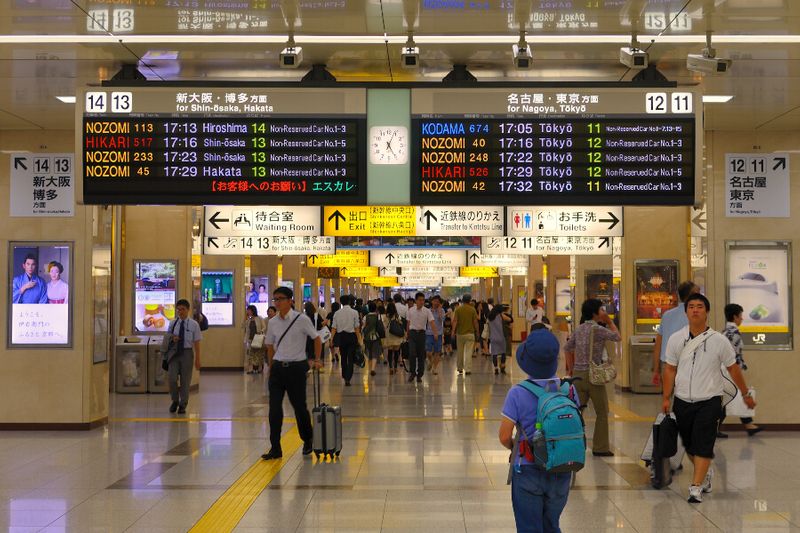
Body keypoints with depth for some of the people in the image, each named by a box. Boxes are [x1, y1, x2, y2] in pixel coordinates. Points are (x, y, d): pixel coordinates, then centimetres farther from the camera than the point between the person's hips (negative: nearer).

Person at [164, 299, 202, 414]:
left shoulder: (194, 324, -3)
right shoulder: (173, 323, 4)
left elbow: (196, 343, -2)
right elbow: (167, 337, 15)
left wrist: (197, 359, -4)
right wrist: (172, 338, -10)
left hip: (187, 353, -1)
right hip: (174, 353, 1)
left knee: (185, 380, 6)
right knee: (172, 378, -9)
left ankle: (183, 405, 20)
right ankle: (175, 400, 15)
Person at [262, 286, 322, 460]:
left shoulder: (301, 319, -9)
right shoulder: (273, 322, 4)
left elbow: (316, 339, 1)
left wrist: (316, 360, 2)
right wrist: (271, 368, 13)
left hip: (296, 368, -4)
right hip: (278, 368, 4)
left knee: (299, 406, 8)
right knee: (274, 408, -4)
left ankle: (308, 440, 32)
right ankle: (275, 449, 1)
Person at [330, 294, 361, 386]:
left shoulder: (337, 313, 0)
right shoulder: (354, 312, -7)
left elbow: (333, 328, -1)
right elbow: (357, 327, -7)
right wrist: (359, 339, 0)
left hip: (341, 336, 3)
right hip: (351, 336, -3)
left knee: (343, 357, 19)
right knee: (350, 358, 0)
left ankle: (344, 376, 35)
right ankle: (348, 379, -8)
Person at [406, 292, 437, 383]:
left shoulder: (427, 311, -4)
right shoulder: (410, 310, 2)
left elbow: (432, 322, -14)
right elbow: (409, 323, 10)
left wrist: (435, 332, -28)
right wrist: (407, 333, 12)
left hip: (421, 333, 0)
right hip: (412, 332, 0)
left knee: (421, 355, 5)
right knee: (412, 353, -12)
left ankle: (419, 375, 14)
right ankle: (412, 373, 3)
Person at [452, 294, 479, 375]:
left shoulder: (458, 309, -1)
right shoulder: (472, 310, -3)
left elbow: (455, 321, -8)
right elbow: (475, 322, -2)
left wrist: (453, 331, -7)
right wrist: (477, 332, 9)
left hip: (460, 333, 2)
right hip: (470, 333, -2)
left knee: (459, 352, 14)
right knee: (468, 352, -3)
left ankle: (460, 368, 25)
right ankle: (467, 369, -9)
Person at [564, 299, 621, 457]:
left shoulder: (579, 329, 8)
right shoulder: (597, 329, -13)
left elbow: (567, 348, 13)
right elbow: (617, 337, -1)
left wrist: (571, 368, 19)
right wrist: (610, 322, 10)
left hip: (578, 374, 6)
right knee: (602, 413, 8)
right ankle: (600, 448, 13)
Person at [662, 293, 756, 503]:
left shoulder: (718, 340, -4)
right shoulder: (676, 339, 1)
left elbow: (733, 368, 6)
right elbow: (670, 369, 6)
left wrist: (746, 394, 13)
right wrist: (666, 398, 3)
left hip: (709, 400, -3)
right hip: (682, 400, 3)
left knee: (703, 444, -11)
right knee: (689, 444, 14)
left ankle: (696, 487, -9)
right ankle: (706, 473, 39)